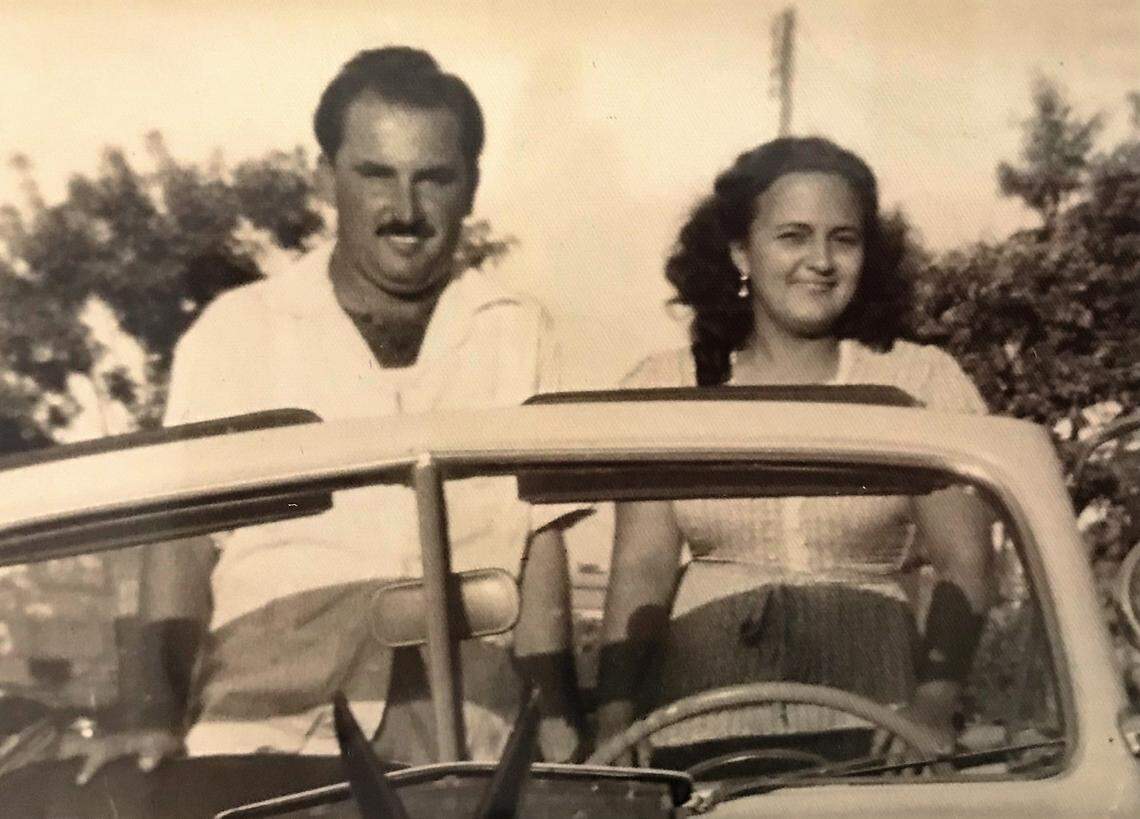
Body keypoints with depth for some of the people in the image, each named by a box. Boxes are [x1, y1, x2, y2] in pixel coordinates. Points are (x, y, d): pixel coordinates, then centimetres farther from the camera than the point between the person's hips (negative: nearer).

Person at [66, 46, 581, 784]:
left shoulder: (519, 336, 9)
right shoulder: (235, 332, 5)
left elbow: (540, 537, 10)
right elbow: (185, 536, 5)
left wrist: (552, 713, -1)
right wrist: (164, 714, -7)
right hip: (260, 738, 0)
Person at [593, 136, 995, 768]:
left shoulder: (921, 382, 5)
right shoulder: (664, 387, 7)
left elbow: (964, 562, -2)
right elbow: (642, 568, 2)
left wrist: (932, 711, -16)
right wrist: (613, 727, -9)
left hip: (869, 717, 0)